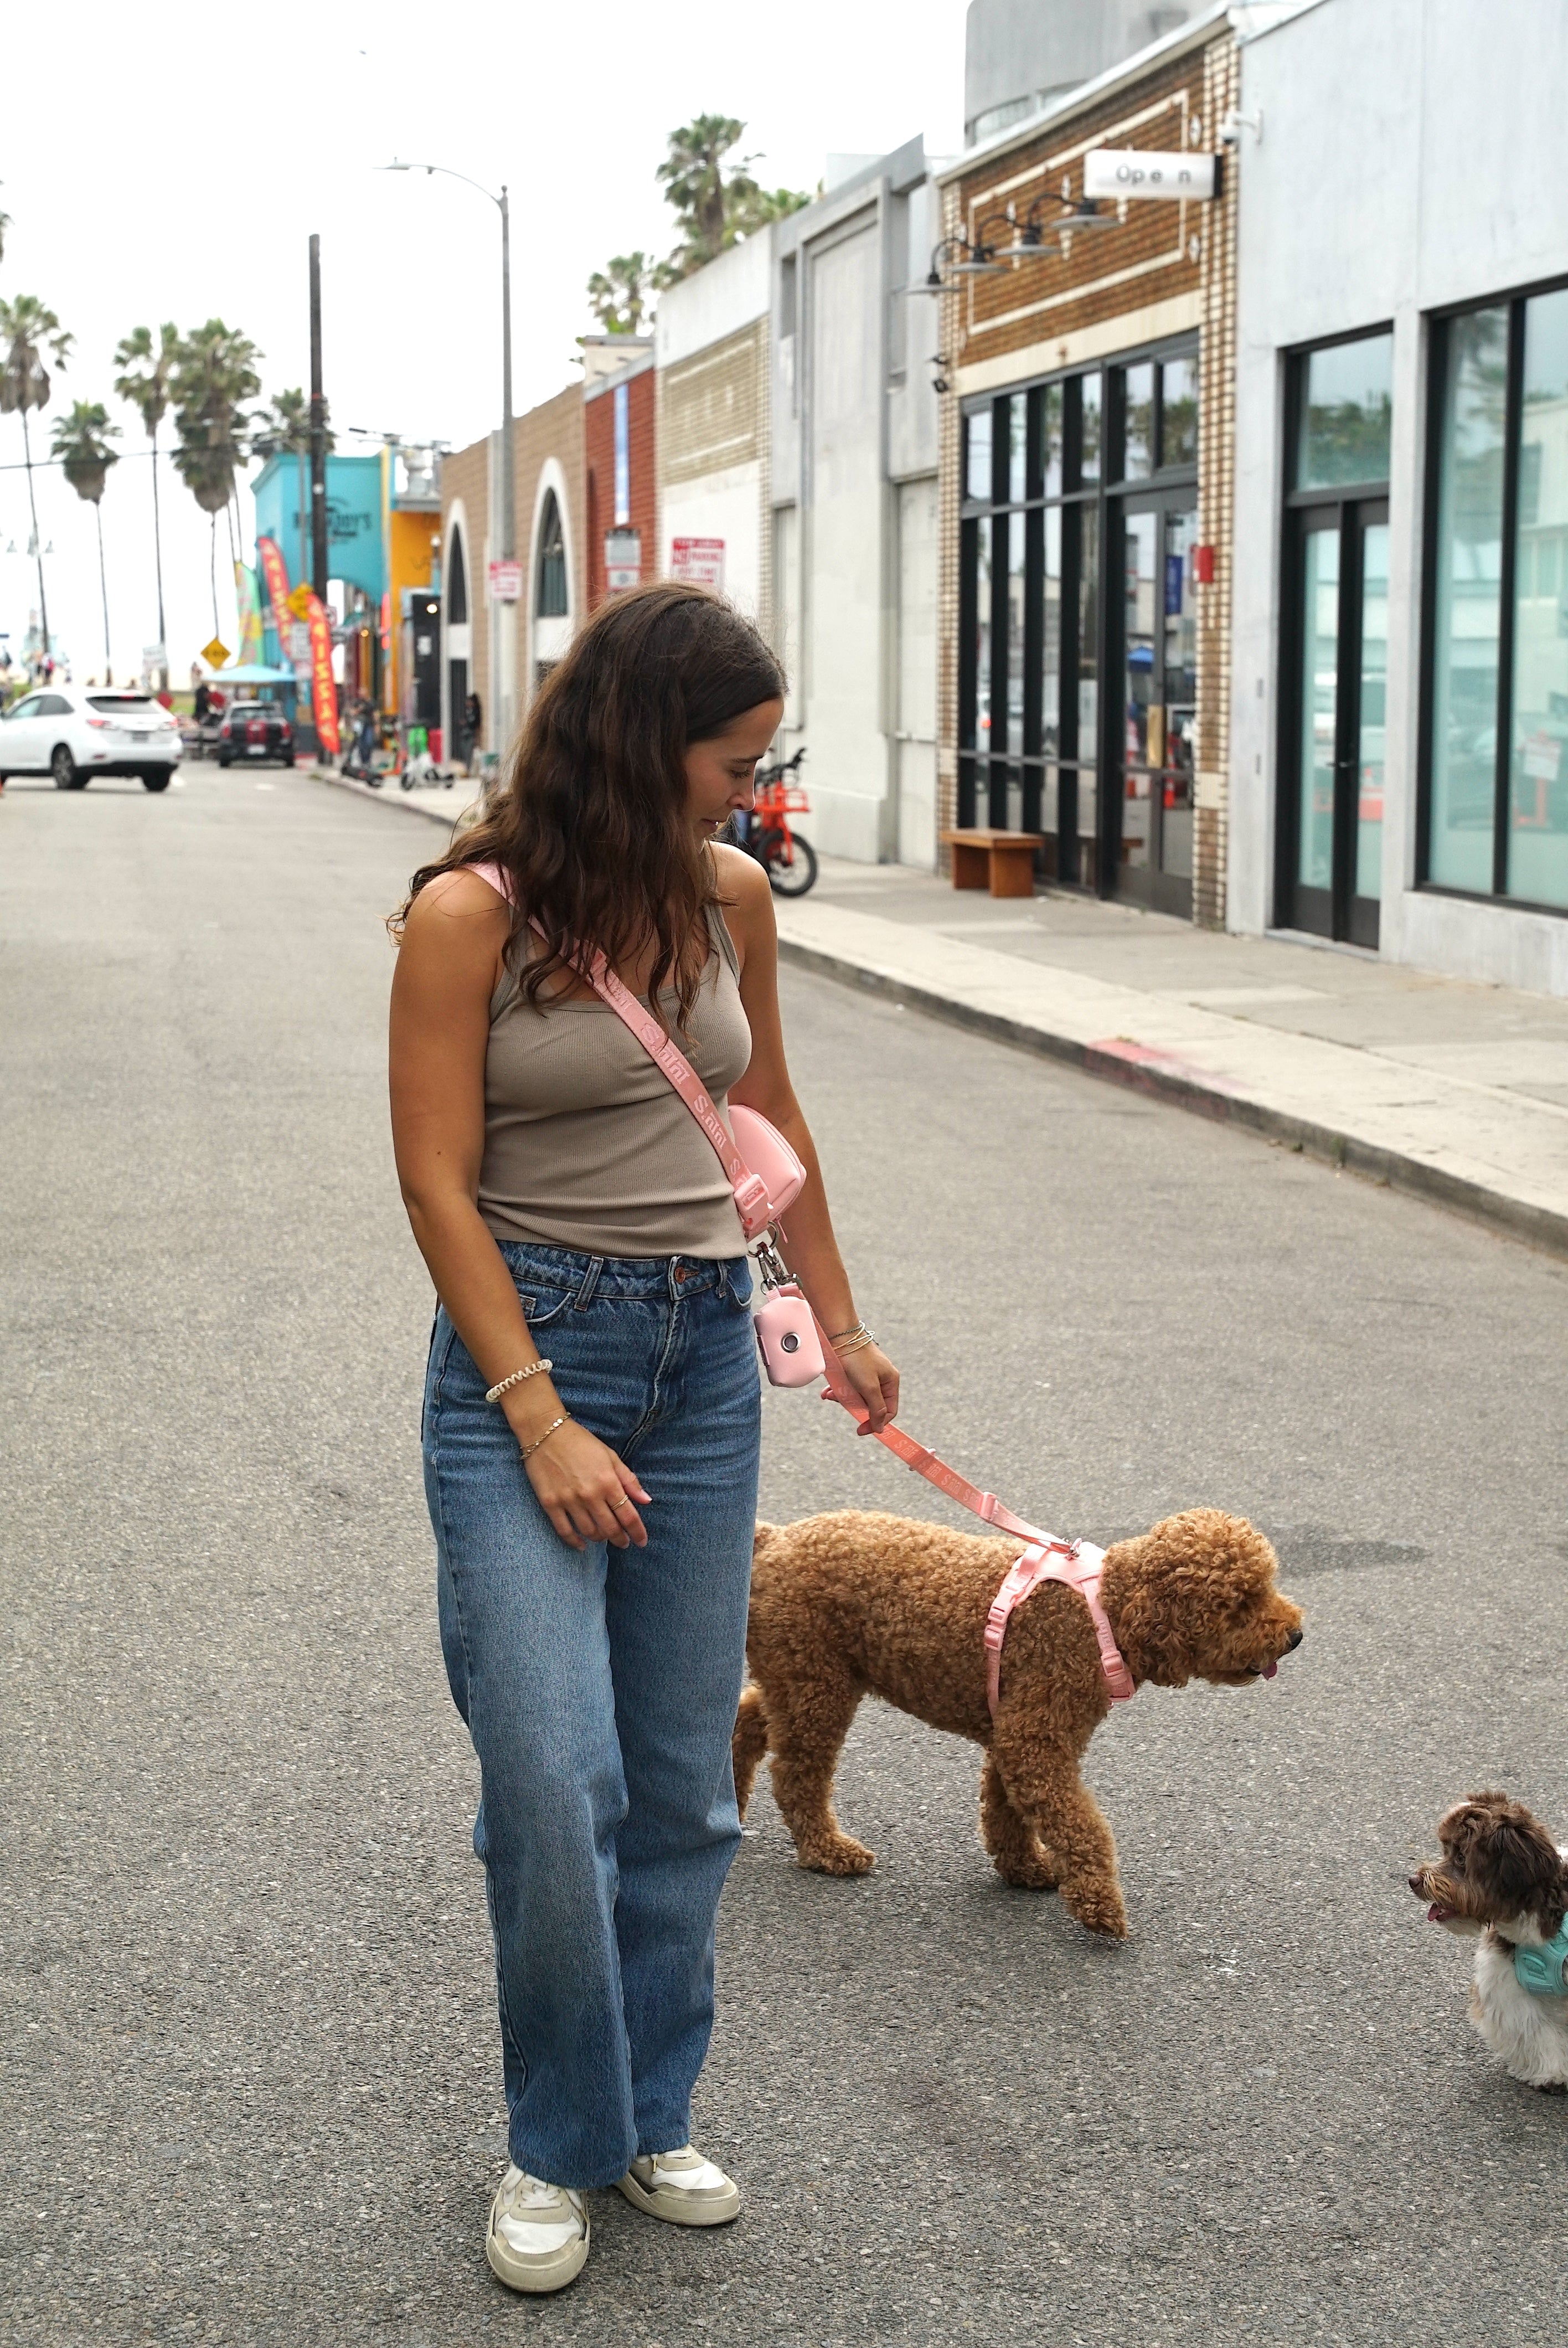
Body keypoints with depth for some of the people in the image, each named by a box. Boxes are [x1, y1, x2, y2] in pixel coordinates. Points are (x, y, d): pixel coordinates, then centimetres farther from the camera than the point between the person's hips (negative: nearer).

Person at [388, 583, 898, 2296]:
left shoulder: (729, 896, 5)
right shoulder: (468, 917, -10)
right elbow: (440, 1186, -11)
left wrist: (838, 1320, 25)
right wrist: (544, 1423, -15)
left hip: (706, 1352, 5)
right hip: (526, 1341, -5)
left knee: (682, 1778, 9)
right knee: (555, 1781, -11)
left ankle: (651, 2113, 26)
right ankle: (560, 2143, 11)